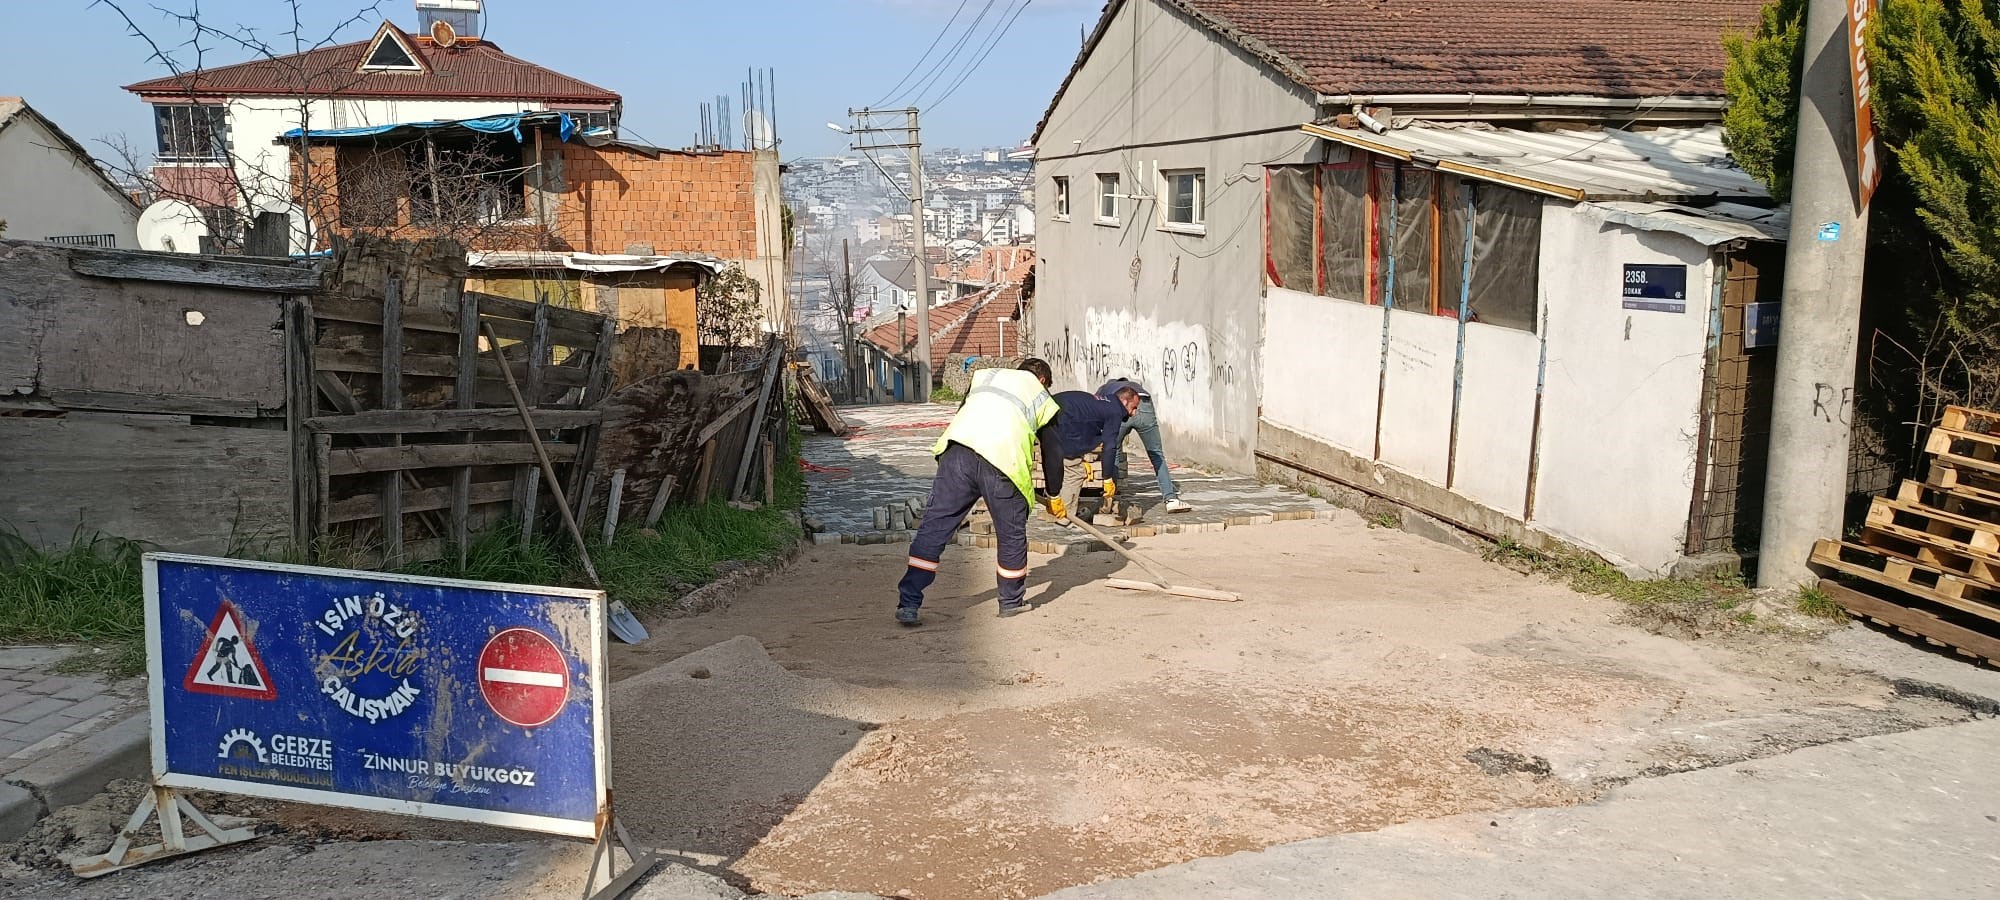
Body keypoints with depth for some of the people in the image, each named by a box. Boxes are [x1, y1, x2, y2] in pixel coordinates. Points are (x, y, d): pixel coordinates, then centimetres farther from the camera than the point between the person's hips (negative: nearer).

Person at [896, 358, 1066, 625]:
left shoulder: (986, 375, 32)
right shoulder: (1043, 399, 26)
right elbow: (1052, 455, 28)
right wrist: (1054, 498, 41)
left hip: (956, 450, 2)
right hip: (1002, 462, -2)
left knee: (934, 527, 4)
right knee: (1012, 533, 18)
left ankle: (908, 604, -1)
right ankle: (1011, 601, 33)